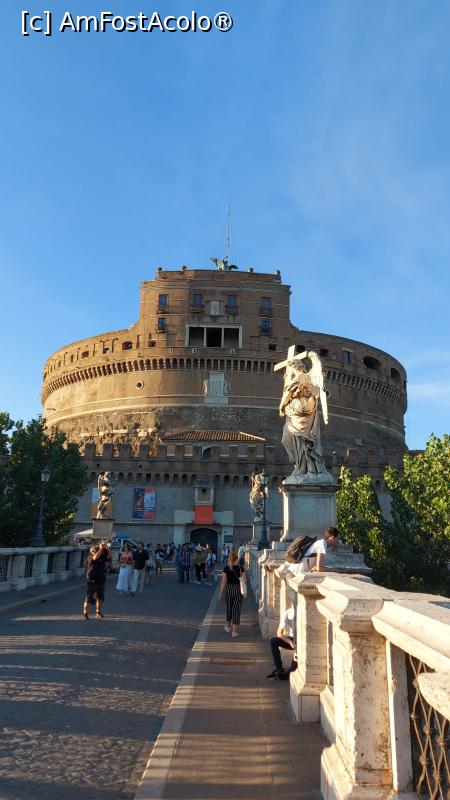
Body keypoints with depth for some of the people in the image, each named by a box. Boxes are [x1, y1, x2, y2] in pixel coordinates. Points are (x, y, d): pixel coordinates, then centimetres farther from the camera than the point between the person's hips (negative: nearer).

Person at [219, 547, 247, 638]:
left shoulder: (226, 569, -6)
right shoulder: (240, 568, -7)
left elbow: (223, 582, -6)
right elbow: (245, 580, -6)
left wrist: (220, 593, 0)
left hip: (228, 589, 1)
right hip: (238, 589, -1)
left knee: (229, 608, 21)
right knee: (236, 609, 3)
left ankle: (228, 626, 39)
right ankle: (234, 631, 0)